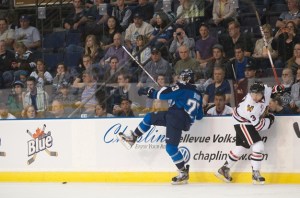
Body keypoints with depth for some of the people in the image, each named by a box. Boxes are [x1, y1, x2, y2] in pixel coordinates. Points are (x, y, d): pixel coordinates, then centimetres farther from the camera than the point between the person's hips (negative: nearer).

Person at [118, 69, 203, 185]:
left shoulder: (182, 88, -6)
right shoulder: (197, 95, 20)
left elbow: (163, 94, -11)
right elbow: (199, 116, 22)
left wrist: (149, 92, 2)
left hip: (177, 120, -10)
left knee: (171, 147, -11)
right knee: (149, 117, 17)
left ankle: (184, 173, -7)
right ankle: (132, 139, 24)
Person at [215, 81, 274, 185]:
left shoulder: (266, 90, -20)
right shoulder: (251, 107, -37)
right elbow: (258, 126, -29)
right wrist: (269, 120, -14)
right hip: (242, 123, -8)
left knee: (241, 147, 17)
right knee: (258, 146, -16)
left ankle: (224, 169, 32)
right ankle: (256, 174, -6)